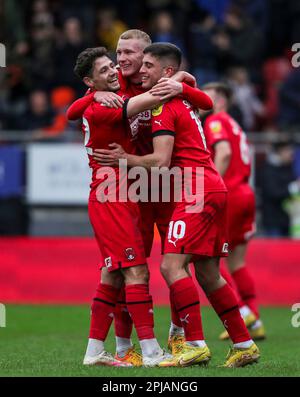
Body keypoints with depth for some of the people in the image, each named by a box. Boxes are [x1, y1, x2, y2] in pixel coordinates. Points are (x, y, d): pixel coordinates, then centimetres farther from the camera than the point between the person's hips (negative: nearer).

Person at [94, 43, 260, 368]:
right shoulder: (182, 100, 19)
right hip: (214, 189, 10)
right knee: (208, 274, 12)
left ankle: (195, 346, -18)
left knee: (172, 265, -14)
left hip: (197, 191, -10)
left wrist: (124, 159, -4)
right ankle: (244, 345, 14)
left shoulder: (163, 106, -9)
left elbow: (161, 161, -16)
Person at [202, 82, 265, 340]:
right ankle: (254, 323, 6)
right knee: (237, 262, 11)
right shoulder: (235, 126, 23)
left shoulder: (215, 121, -4)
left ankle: (240, 311, -11)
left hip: (228, 195, -9)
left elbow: (224, 153, -20)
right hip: (245, 193, 9)